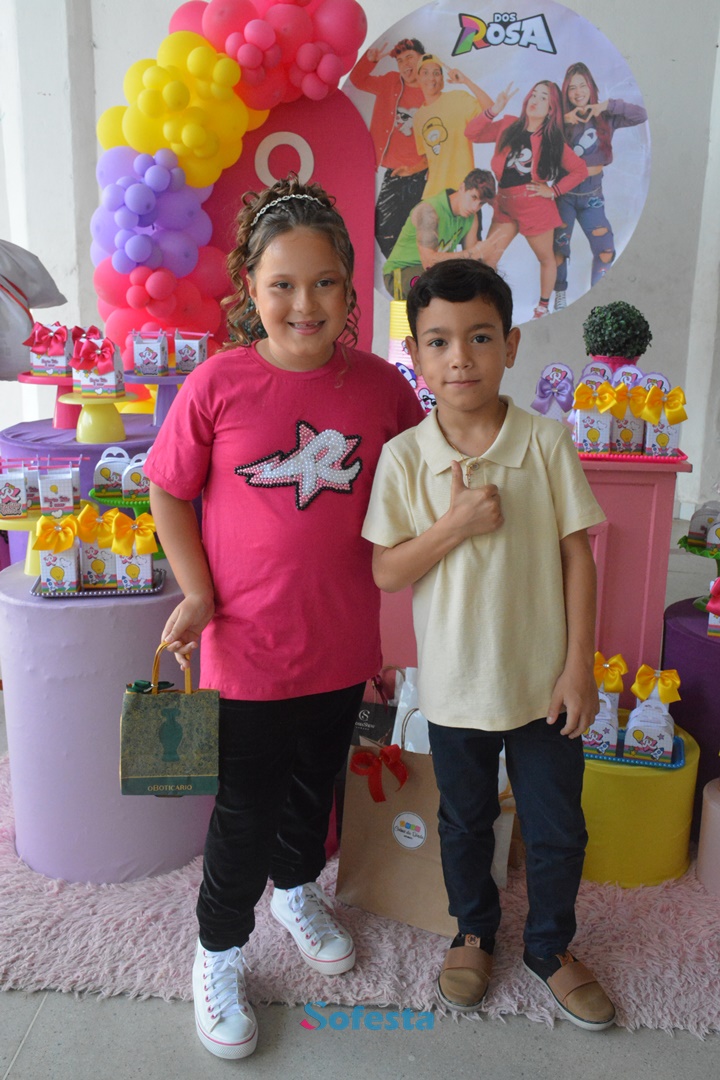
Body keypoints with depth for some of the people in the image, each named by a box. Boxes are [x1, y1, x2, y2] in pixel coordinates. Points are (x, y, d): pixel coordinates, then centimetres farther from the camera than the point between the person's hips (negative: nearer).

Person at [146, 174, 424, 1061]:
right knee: (245, 807, 12)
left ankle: (297, 890, 55)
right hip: (247, 645, -3)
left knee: (316, 783, 24)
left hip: (342, 641, 3)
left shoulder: (380, 385, -6)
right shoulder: (217, 384, -13)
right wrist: (197, 594, -11)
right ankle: (219, 953, 39)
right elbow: (169, 494, -3)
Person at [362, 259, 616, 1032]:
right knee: (465, 822, 21)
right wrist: (455, 525, -23)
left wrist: (579, 667, -6)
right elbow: (385, 573, -8)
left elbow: (577, 556, -5)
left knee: (558, 829, 16)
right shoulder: (403, 457, -9)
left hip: (544, 680, 1)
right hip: (456, 684, 0)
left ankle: (550, 945, 44)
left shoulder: (547, 443, -9)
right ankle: (474, 931, 48)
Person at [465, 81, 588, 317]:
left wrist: (553, 190, -7)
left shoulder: (553, 140, -3)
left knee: (546, 259, 12)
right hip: (505, 206, 2)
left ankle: (543, 307, 29)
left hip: (536, 207, -2)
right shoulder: (508, 126, 2)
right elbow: (471, 133, -2)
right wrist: (495, 110, -13)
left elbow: (581, 170, 0)